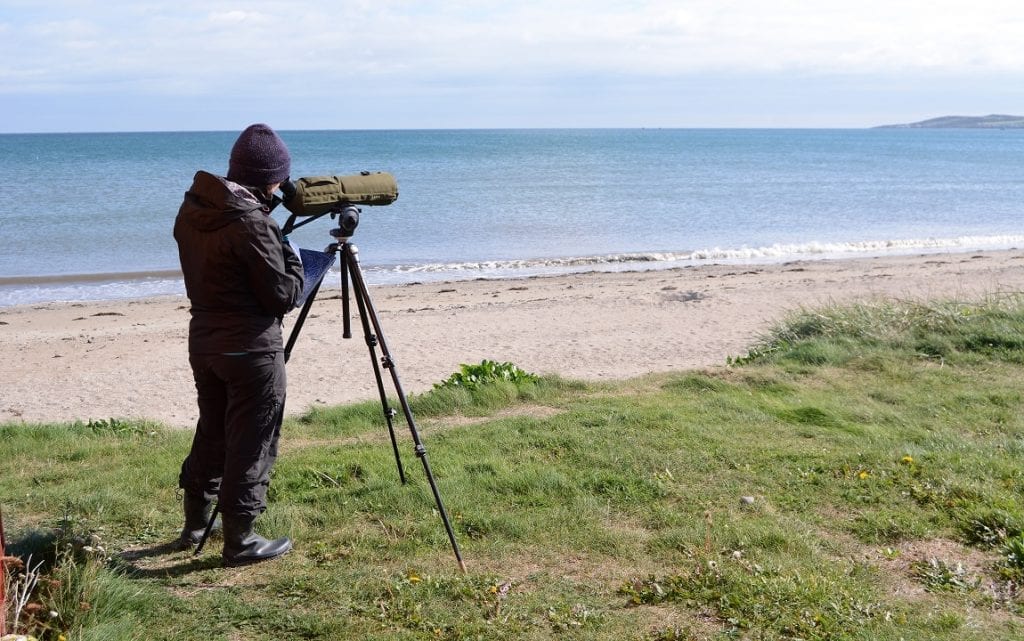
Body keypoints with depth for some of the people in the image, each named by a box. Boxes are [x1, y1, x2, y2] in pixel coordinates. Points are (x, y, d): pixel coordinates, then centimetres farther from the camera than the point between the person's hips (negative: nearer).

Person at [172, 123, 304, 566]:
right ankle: (239, 542, 13)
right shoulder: (251, 222, -21)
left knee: (212, 431, 22)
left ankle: (195, 525, 35)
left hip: (204, 340, 8)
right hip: (251, 350, -8)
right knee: (251, 443, 4)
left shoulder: (192, 209, 3)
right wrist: (292, 258, 1)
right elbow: (284, 296, -16)